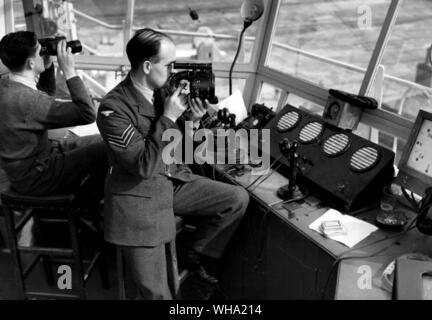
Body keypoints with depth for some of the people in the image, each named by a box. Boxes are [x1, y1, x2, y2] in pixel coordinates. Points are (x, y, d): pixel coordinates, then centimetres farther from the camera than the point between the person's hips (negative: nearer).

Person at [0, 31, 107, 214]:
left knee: (101, 141, 12)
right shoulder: (24, 99, -32)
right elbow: (88, 114, -30)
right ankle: (83, 208, 12)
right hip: (32, 178, -10)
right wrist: (69, 72, -25)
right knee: (108, 151, -12)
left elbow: (46, 96, 18)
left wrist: (48, 66, 1)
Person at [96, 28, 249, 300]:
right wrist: (168, 118, -24)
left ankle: (197, 254, 15)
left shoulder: (164, 89, -2)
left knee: (238, 198, -1)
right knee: (155, 291, -8)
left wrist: (192, 120, -11)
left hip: (175, 181, 6)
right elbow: (143, 166, -24)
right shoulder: (113, 109, -21)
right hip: (139, 197, -6)